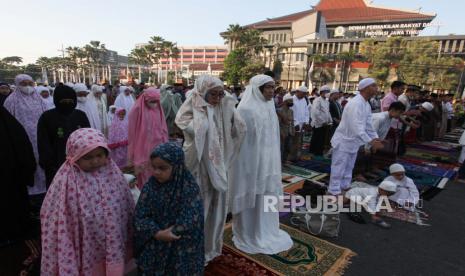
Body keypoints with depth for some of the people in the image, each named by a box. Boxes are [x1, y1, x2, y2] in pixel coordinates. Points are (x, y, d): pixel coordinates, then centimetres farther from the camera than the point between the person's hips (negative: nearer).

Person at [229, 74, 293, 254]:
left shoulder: (269, 106, 8)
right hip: (252, 161, -7)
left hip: (268, 161, 8)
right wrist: (248, 165, -15)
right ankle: (248, 235, 27)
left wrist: (272, 163, 16)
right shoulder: (246, 109, -16)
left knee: (266, 197, 18)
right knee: (251, 198, 7)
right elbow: (241, 139, -15)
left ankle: (265, 231, 37)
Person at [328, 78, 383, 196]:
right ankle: (334, 191, 13)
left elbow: (368, 124, 9)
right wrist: (370, 141, -32)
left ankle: (345, 187, 37)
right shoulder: (356, 104, -26)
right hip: (343, 141, -10)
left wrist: (375, 138, -1)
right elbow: (356, 126, -32)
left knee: (349, 167, 21)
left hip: (353, 141, 10)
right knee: (339, 168, 1)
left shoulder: (367, 104, 6)